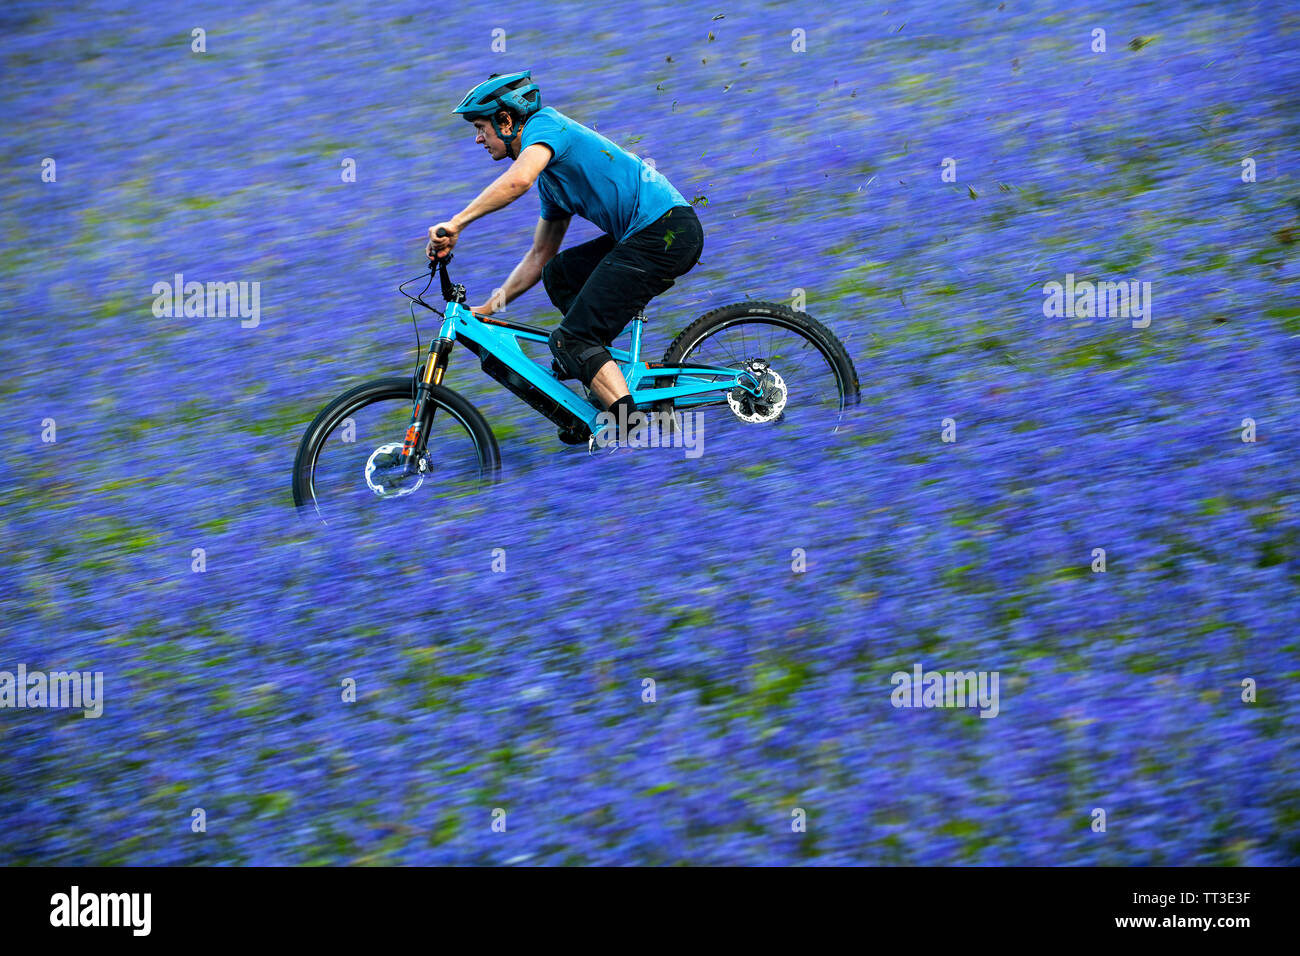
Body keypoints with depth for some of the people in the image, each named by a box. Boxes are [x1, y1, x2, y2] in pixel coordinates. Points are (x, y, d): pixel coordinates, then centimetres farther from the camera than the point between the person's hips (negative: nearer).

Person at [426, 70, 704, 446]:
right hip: (653, 232, 10)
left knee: (569, 341, -9)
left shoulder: (544, 123, -3)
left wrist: (455, 224, -22)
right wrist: (488, 309, 28)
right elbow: (539, 256, 30)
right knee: (559, 273, 21)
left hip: (665, 231, -10)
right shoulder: (551, 181, 25)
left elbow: (518, 179, -25)